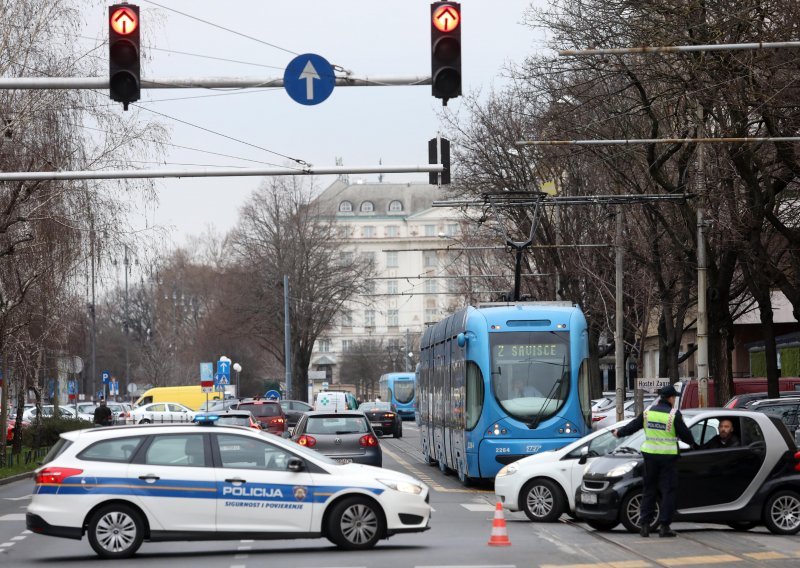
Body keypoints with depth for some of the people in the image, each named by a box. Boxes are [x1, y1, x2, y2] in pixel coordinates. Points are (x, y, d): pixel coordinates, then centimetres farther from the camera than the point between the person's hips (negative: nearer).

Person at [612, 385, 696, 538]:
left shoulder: (648, 412, 3)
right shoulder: (674, 414, -9)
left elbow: (632, 426, 11)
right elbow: (684, 433, -6)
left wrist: (619, 433, 28)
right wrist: (692, 443, 14)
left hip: (650, 454, 4)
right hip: (668, 455, -4)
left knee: (649, 490, 12)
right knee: (668, 491, 3)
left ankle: (644, 524, 9)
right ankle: (664, 525, -1)